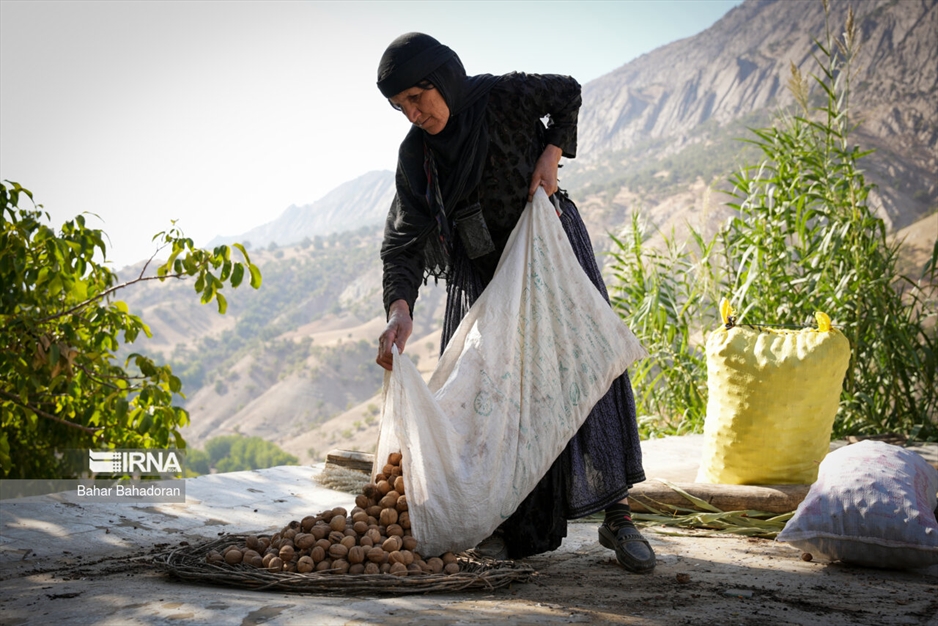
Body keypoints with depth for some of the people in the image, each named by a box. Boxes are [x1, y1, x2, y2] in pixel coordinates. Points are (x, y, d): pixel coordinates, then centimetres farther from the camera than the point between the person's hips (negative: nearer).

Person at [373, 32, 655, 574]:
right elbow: (405, 239, -14)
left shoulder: (506, 96, -16)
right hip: (482, 274, 3)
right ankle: (505, 525, 10)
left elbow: (568, 94, 4)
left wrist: (551, 153, -11)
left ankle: (618, 515, -3)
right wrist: (400, 310, -29)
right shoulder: (415, 154, -8)